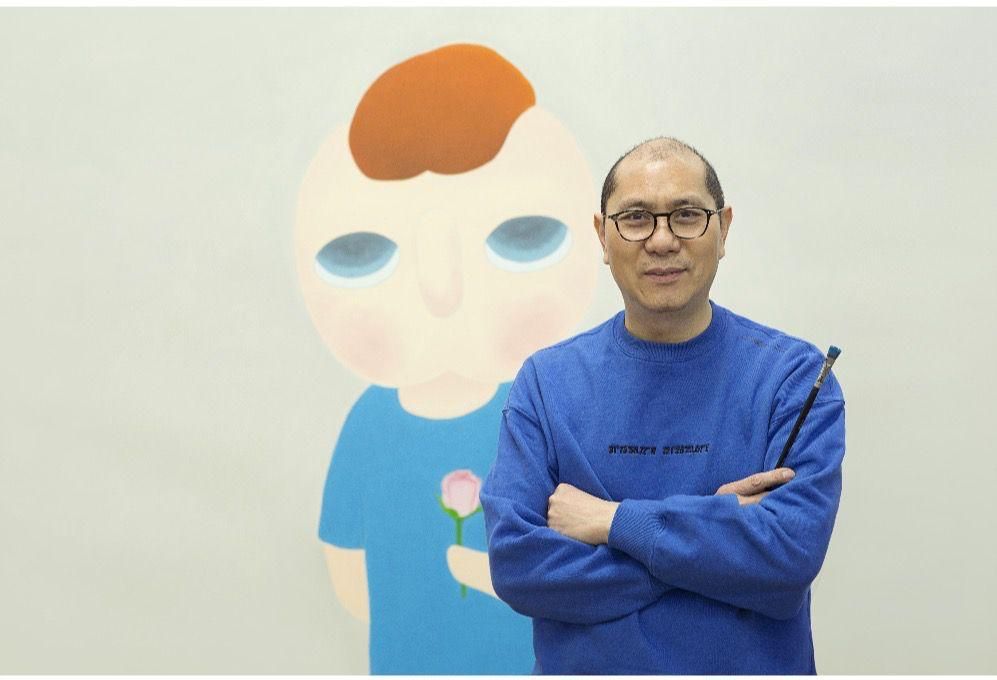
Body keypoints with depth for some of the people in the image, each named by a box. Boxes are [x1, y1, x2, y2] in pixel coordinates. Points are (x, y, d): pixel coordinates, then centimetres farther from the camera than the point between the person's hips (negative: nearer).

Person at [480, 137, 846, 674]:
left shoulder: (795, 375, -10)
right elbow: (514, 561, -16)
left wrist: (613, 520, -19)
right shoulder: (545, 381, -6)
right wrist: (711, 529, -20)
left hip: (754, 664, 0)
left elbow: (792, 551, -21)